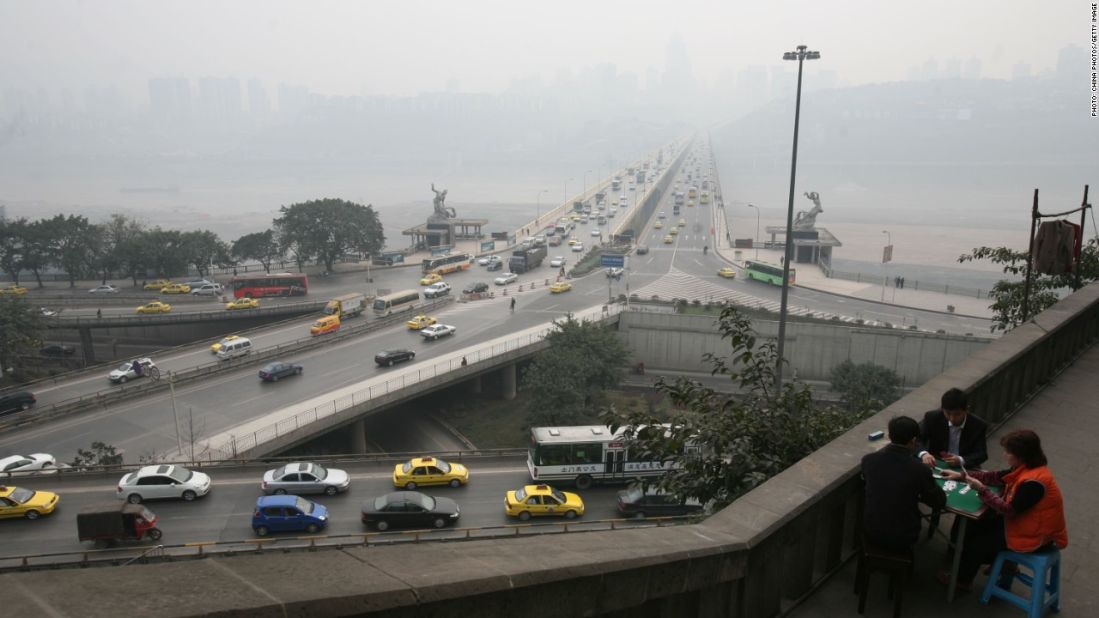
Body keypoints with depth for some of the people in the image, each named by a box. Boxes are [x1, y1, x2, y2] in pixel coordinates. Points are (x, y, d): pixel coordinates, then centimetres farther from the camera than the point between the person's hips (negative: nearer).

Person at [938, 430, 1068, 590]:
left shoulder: (1033, 482, -33)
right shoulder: (1027, 468, -3)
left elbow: (1009, 510, -27)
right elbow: (995, 477, 6)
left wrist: (981, 489, -23)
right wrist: (961, 476, 3)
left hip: (1035, 537, -9)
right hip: (1024, 521, 9)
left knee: (976, 540, 1)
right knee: (976, 527, 11)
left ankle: (963, 580, 23)